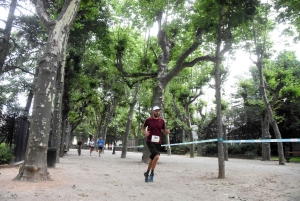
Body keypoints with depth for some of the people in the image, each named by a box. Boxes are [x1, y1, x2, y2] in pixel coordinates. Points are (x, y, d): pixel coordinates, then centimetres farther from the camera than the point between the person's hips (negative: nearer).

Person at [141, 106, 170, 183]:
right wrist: (145, 132, -6)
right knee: (157, 156, -23)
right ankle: (152, 173, -4)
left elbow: (165, 131, 11)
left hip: (158, 142, 4)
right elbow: (143, 127, 14)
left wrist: (167, 132, -12)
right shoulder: (148, 120, -2)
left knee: (152, 159, 14)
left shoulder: (162, 121, 4)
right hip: (150, 141, -4)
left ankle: (147, 173, 37)